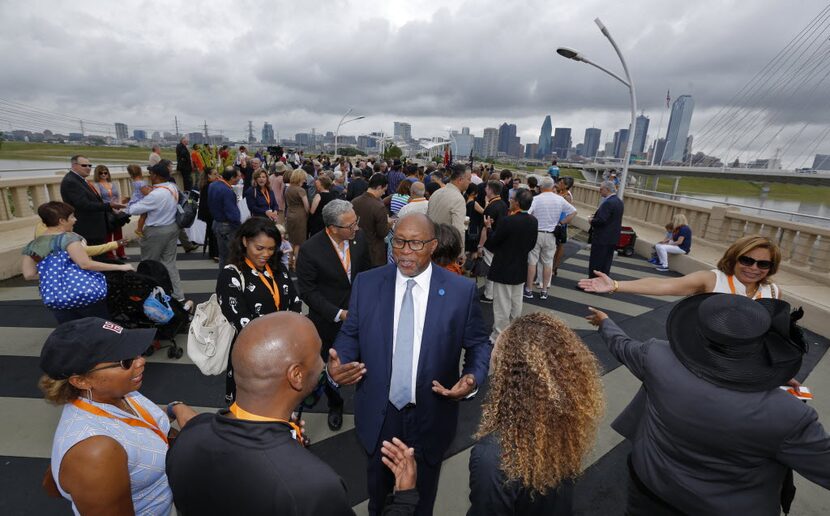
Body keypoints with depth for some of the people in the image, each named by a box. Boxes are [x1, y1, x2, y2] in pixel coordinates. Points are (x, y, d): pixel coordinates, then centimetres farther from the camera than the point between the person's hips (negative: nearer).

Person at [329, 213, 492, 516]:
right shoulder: (366, 283, -9)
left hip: (431, 417, -1)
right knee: (378, 489, 30)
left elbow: (479, 344, -4)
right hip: (378, 415, 2)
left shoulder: (461, 290, -13)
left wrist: (473, 378, -22)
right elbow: (350, 334, -1)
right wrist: (337, 364, -20)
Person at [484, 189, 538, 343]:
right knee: (516, 304, 19)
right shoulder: (533, 221, -2)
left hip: (504, 269, -7)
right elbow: (532, 245, 8)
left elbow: (491, 243, -14)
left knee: (502, 305, 3)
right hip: (521, 268, 7)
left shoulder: (508, 221, -24)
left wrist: (488, 227, 1)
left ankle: (498, 338, 13)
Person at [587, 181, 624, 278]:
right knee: (606, 264, 14)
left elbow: (601, 220, -26)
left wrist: (591, 221, -6)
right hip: (612, 238, 10)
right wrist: (595, 218, 10)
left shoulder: (608, 203, -19)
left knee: (595, 263, -1)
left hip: (602, 238, -10)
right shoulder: (619, 201, 12)